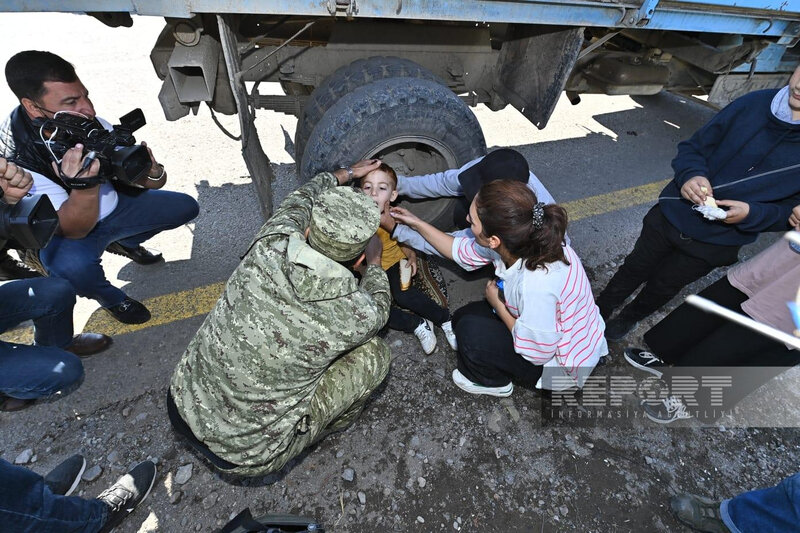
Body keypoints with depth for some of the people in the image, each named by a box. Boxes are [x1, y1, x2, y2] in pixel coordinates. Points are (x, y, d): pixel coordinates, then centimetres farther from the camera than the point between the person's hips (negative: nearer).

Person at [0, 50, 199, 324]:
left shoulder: (90, 123, -17)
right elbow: (75, 230, -32)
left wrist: (153, 173, -37)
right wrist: (85, 183, -50)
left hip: (115, 206, 5)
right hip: (68, 234, -5)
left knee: (186, 207, 2)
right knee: (73, 265, -37)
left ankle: (123, 242, 23)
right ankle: (112, 299, 0)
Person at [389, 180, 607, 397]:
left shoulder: (537, 285, -43)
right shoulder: (517, 240, -20)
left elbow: (537, 353, -27)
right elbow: (462, 251, -2)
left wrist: (498, 304, -17)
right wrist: (417, 224, 1)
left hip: (562, 364, -7)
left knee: (470, 330, -17)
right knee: (463, 316, 6)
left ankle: (492, 382, 14)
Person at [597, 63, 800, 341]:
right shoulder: (754, 103, -12)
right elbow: (693, 147, -2)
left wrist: (752, 214, -26)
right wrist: (691, 174, -22)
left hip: (716, 243, -1)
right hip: (670, 215, 1)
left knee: (662, 287, 17)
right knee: (634, 269, 16)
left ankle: (629, 317, 45)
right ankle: (597, 314, 37)